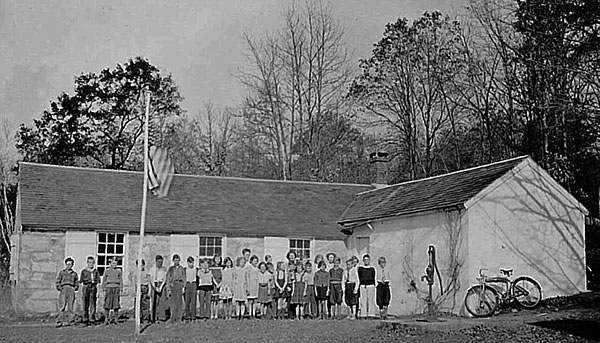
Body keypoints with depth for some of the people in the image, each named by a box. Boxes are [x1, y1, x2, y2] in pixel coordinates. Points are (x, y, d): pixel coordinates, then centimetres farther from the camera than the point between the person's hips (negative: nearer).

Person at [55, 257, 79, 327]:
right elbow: (58, 281, 11)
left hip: (71, 290, 2)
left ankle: (69, 321, -2)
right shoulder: (62, 272, 13)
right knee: (62, 306, -10)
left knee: (70, 306, -4)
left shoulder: (74, 273, 17)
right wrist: (59, 288, -4)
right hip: (63, 290, -2)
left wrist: (75, 288, 4)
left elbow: (77, 283, 21)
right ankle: (59, 322, -10)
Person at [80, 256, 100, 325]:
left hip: (93, 288, 1)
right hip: (85, 288, 0)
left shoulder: (96, 271, 10)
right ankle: (85, 319, 7)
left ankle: (92, 319, -2)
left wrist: (98, 292, 2)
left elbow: (98, 282, 8)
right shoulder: (83, 271, 8)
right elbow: (82, 281, 6)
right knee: (86, 305, 1)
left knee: (93, 305, -4)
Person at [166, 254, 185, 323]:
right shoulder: (170, 269, 7)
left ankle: (178, 319, 2)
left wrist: (183, 287, 2)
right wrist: (168, 289, -4)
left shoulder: (182, 269, 11)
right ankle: (173, 319, 0)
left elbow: (184, 278, 12)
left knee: (179, 303, -2)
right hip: (172, 286, -1)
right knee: (172, 303, -5)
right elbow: (168, 279, 4)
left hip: (180, 286, 1)